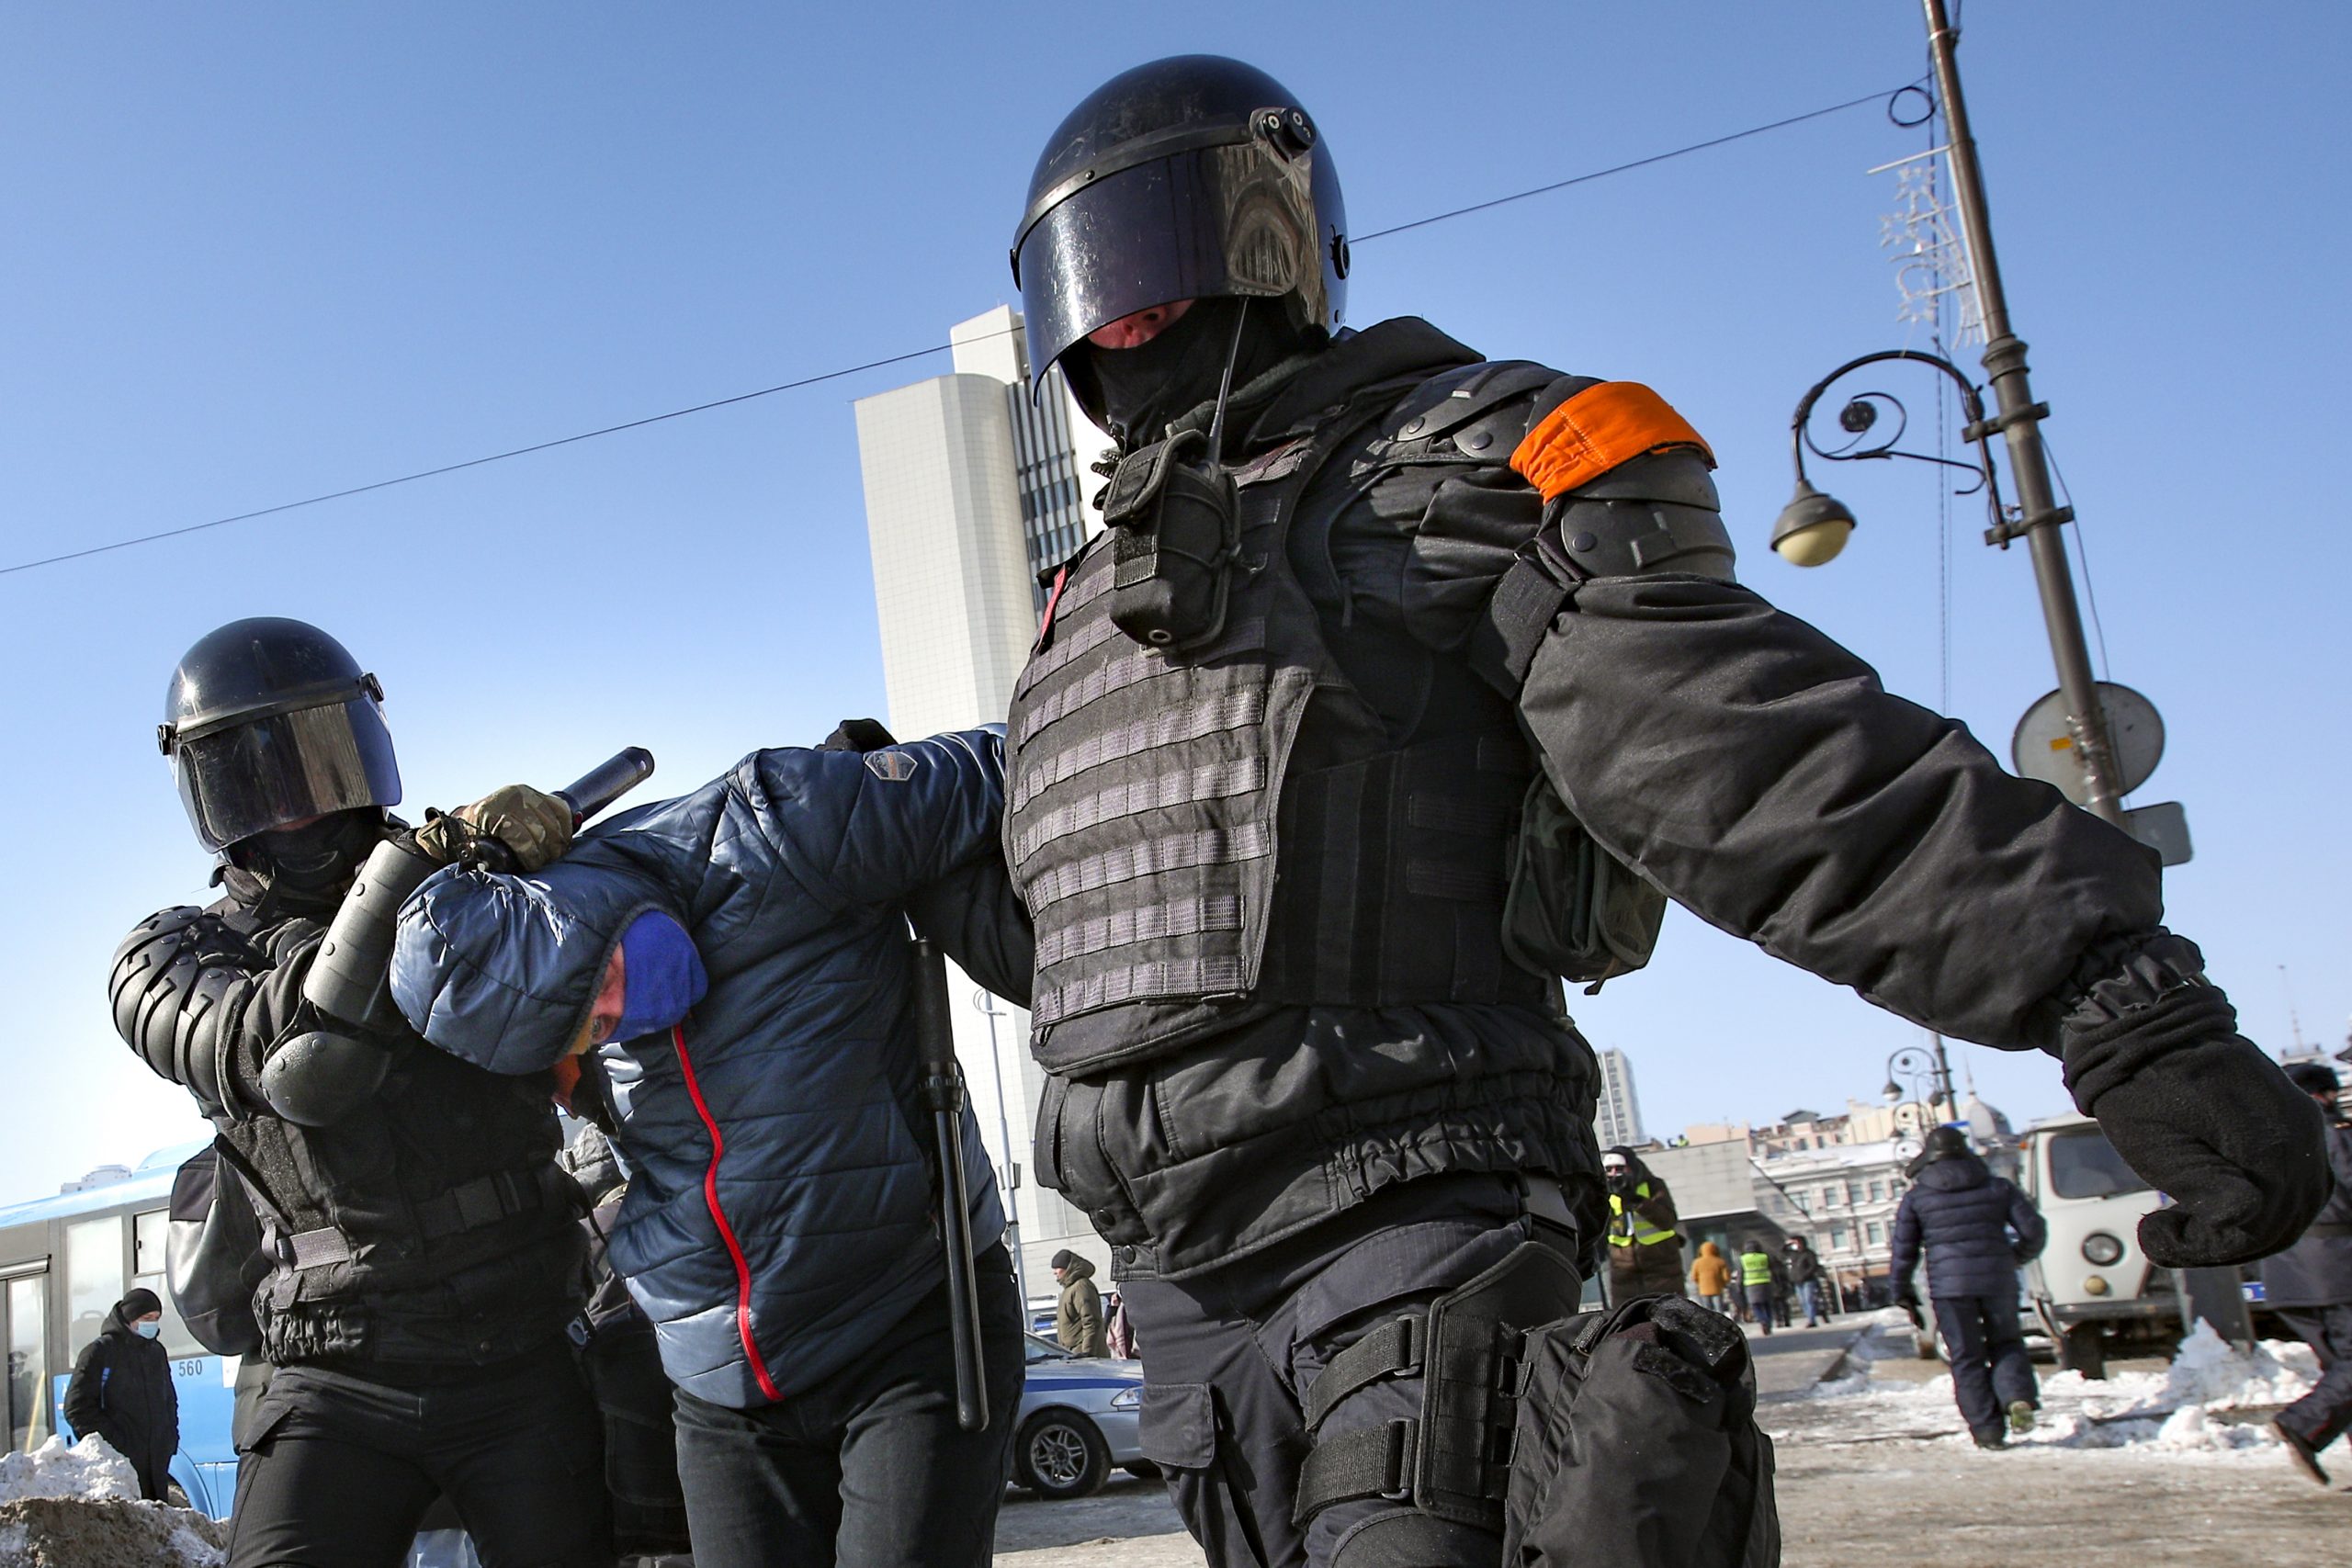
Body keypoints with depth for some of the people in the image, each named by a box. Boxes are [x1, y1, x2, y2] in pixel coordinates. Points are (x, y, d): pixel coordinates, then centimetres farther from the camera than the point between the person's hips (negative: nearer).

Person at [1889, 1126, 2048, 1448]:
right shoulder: (1999, 1187, 8)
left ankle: (1987, 1429, 0)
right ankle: (2018, 1397, -7)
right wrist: (2019, 1257, 26)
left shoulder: (1916, 1197, 4)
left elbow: (1904, 1250, 5)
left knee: (1966, 1358, 6)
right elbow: (2033, 1229, 7)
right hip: (1998, 1281, 2)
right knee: (2005, 1342, 19)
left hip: (1949, 1286, -1)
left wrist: (1903, 1292, 15)